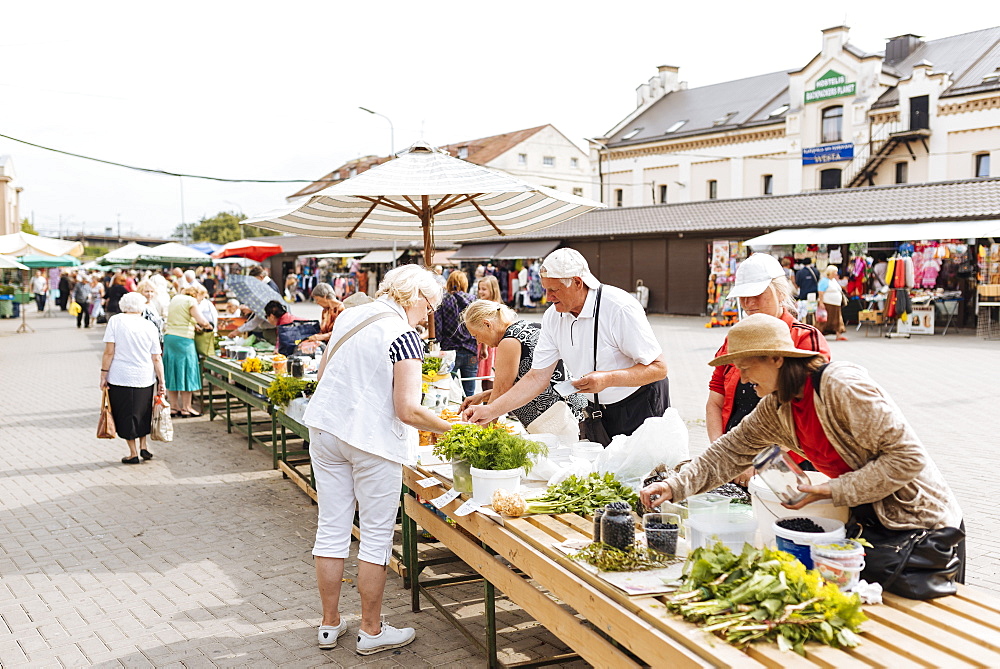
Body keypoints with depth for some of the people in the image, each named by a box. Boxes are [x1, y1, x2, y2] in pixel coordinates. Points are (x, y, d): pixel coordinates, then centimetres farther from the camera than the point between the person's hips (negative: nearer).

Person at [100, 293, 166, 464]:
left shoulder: (115, 321, -4)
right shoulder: (150, 326, 3)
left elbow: (109, 352, -9)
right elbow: (156, 358, 2)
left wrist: (103, 375, -3)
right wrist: (161, 382, 6)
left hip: (120, 378, -3)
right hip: (145, 378, 3)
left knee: (125, 415, 8)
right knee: (143, 412, 21)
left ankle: (133, 453, 12)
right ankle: (143, 446, 21)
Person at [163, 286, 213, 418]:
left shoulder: (175, 299, 16)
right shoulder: (191, 301, -7)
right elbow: (202, 321, -13)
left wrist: (194, 325, 24)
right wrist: (208, 326, 7)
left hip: (168, 336, 7)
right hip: (183, 339, -7)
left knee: (172, 372, 11)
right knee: (186, 372, 0)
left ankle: (174, 407, 16)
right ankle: (186, 408, 4)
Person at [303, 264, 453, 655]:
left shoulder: (348, 317, 8)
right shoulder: (404, 337, -14)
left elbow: (323, 376, 17)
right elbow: (408, 411, -19)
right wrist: (449, 428, -7)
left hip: (325, 429, 7)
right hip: (373, 440, -7)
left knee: (332, 528, 12)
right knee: (376, 535, 6)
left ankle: (330, 624, 23)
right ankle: (371, 631, 16)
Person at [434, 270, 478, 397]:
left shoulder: (443, 301, -3)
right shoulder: (473, 301, 4)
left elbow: (437, 326, -8)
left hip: (450, 351, -2)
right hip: (470, 352, 2)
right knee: (469, 394, 9)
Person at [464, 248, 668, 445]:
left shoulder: (620, 308, -25)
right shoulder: (553, 317, -6)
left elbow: (658, 368, -23)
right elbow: (537, 377, -4)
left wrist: (607, 379, -36)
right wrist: (491, 410, -12)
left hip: (641, 409, -5)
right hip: (597, 413, 6)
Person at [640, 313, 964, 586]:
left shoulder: (842, 385, -26)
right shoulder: (776, 408, -1)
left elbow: (908, 457, -24)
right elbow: (731, 451, 0)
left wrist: (834, 491, -25)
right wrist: (675, 487, -13)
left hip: (923, 522, -7)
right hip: (867, 520, 7)